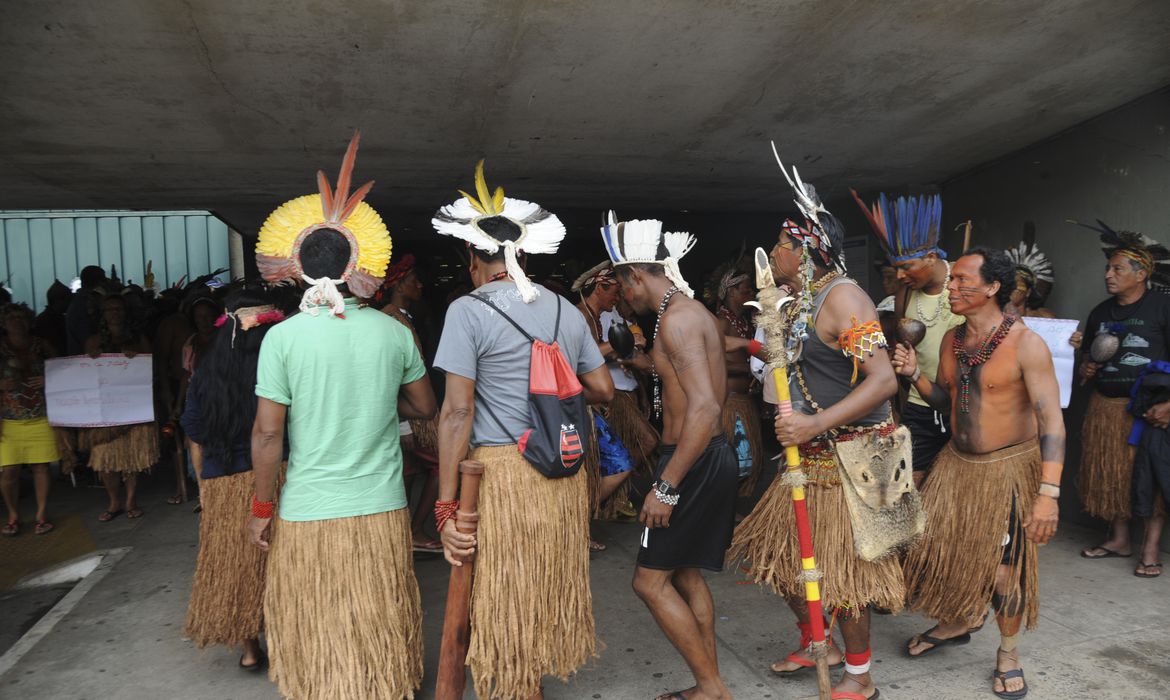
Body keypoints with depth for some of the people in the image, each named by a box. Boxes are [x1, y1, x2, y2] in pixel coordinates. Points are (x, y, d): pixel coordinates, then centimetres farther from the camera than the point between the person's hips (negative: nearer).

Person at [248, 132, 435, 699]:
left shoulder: (283, 337, -10)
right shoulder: (393, 332, -3)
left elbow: (267, 433, -10)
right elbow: (425, 408, 8)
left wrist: (260, 509, 2)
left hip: (307, 516, -2)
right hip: (382, 510, 2)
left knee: (317, 638, 15)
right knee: (379, 634, 17)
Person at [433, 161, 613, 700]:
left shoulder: (469, 310, -6)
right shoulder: (565, 310, 10)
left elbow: (457, 411, -12)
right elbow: (603, 390, 14)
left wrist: (446, 507, -11)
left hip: (502, 472, -6)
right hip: (564, 473, 6)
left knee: (504, 598, 7)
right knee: (552, 584, 19)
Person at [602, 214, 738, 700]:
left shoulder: (676, 318, -18)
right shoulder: (691, 310, 14)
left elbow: (705, 407, -26)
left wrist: (666, 486, -25)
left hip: (695, 462, -10)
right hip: (711, 456, 10)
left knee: (650, 579, -1)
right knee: (685, 574, 17)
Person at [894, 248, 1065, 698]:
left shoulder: (1025, 344, -19)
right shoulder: (952, 339, 2)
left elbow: (1051, 419, -22)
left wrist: (1048, 494, -29)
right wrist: (914, 375, -8)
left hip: (1009, 468, -5)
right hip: (957, 462, 6)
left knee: (1005, 566, 3)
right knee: (936, 550, 8)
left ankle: (1008, 652, 29)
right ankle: (954, 624, 36)